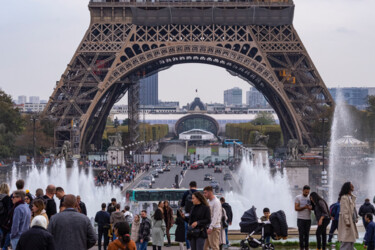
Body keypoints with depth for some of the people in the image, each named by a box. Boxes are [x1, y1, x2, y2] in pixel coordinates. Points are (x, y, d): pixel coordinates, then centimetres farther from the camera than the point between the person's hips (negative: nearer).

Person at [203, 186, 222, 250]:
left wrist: (211, 227, -25)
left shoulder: (216, 202, -12)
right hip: (207, 227, 8)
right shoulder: (208, 201, 14)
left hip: (214, 227, -8)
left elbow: (215, 216, -19)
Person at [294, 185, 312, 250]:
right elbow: (296, 208, -7)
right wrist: (304, 207, -21)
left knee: (307, 234, 6)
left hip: (308, 219, 3)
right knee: (301, 234, -5)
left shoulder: (309, 198, 9)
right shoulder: (298, 197, -2)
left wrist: (310, 208, -14)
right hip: (301, 219, -3)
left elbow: (312, 207, 11)